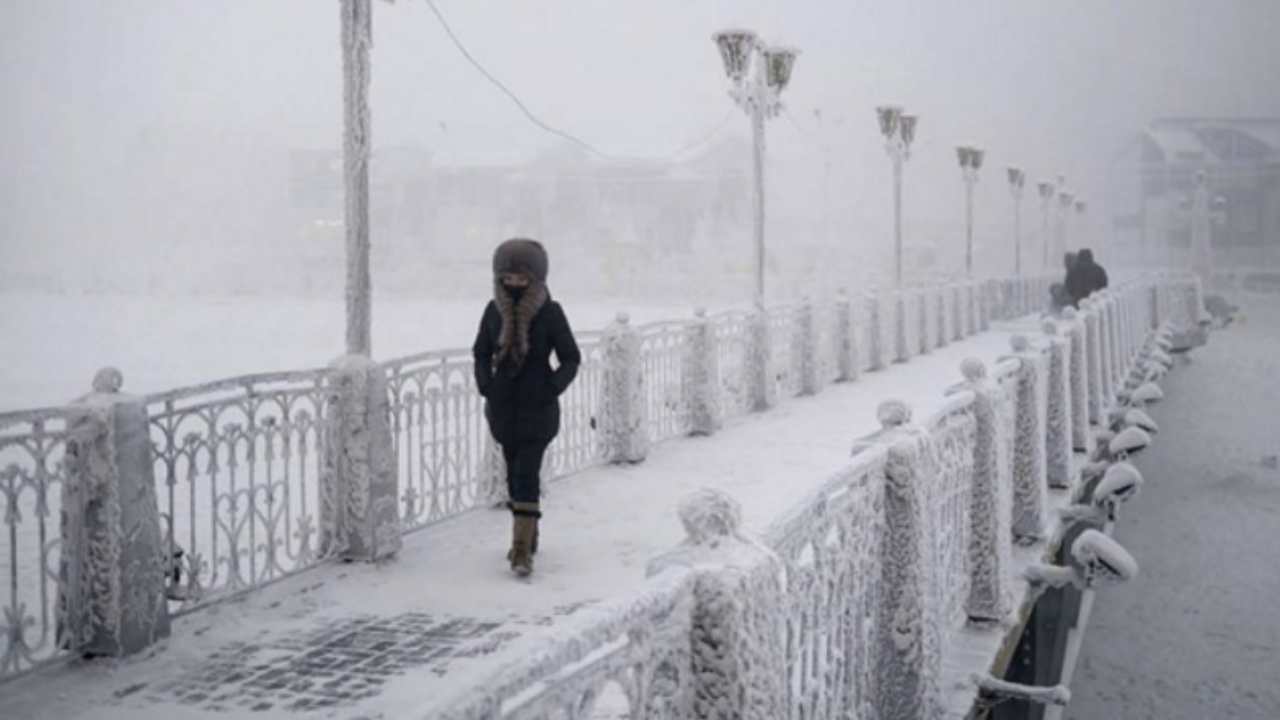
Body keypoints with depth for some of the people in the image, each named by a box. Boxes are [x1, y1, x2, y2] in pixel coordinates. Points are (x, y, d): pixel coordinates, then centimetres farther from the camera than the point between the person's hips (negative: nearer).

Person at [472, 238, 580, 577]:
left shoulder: (550, 312, -9)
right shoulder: (495, 310, 1)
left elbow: (571, 359, -2)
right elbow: (481, 353, 12)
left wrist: (553, 388, -14)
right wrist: (485, 385, -2)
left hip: (538, 408, -4)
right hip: (503, 406, 4)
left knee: (526, 474, -12)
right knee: (515, 472, 14)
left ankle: (523, 551, -12)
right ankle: (528, 536, 31)